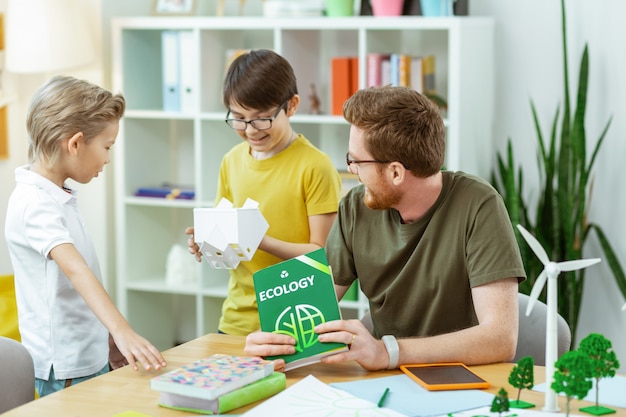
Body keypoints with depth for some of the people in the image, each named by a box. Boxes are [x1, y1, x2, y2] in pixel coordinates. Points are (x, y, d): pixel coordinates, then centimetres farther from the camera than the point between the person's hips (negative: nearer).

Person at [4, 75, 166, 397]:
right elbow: (75, 270, -33)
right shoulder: (34, 204, -20)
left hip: (92, 357, 9)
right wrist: (122, 331, -44)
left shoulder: (59, 195, 10)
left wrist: (109, 336, 20)